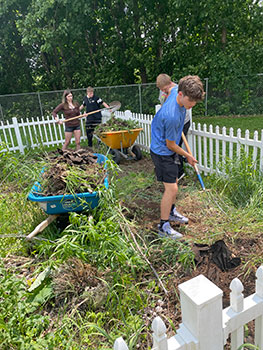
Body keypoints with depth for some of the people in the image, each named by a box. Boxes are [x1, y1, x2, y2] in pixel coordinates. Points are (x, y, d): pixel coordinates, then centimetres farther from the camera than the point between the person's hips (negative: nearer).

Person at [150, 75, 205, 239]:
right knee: (171, 188, -8)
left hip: (169, 151, 10)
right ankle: (164, 226, 8)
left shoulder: (177, 92, -10)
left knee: (173, 182, 20)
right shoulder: (172, 116, -35)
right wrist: (188, 156, -5)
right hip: (163, 153, -10)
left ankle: (171, 211, 42)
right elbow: (170, 145, -22)